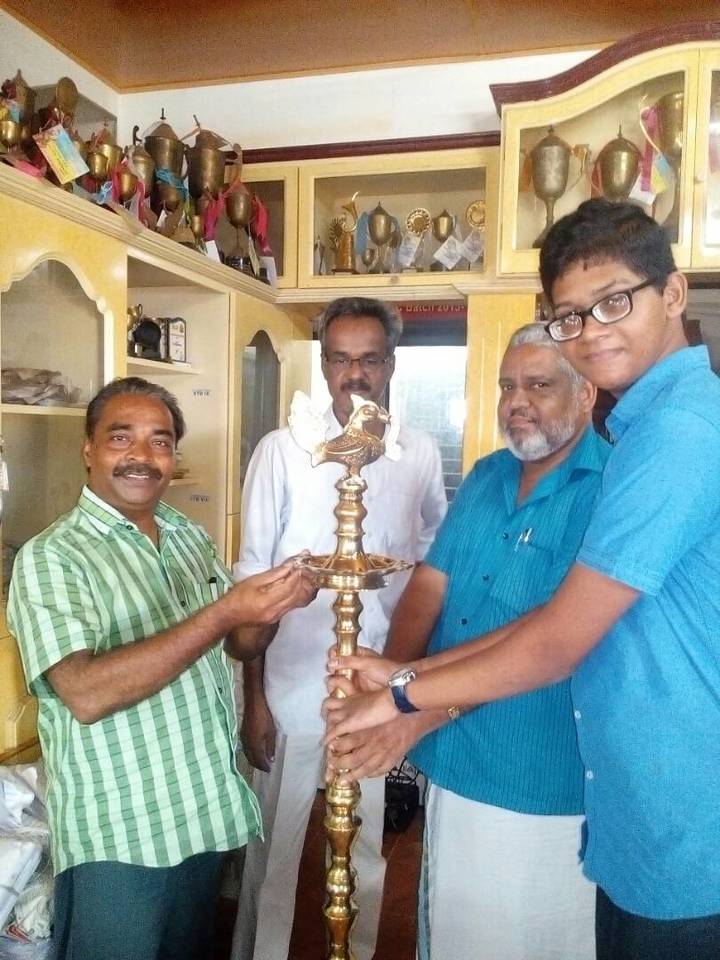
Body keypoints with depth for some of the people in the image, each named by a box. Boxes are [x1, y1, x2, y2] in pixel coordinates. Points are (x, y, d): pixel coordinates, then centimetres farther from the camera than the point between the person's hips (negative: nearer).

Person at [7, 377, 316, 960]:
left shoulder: (192, 539, 5)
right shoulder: (51, 558, -15)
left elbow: (237, 644, 13)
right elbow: (85, 695, -27)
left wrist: (278, 600, -9)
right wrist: (223, 613, -32)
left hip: (206, 816, 6)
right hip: (118, 839, -6)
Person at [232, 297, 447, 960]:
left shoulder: (421, 454, -1)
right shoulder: (282, 450, -9)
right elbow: (252, 581, -6)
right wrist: (252, 699, -6)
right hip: (292, 683, -2)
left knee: (367, 846, 19)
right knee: (273, 845, 13)